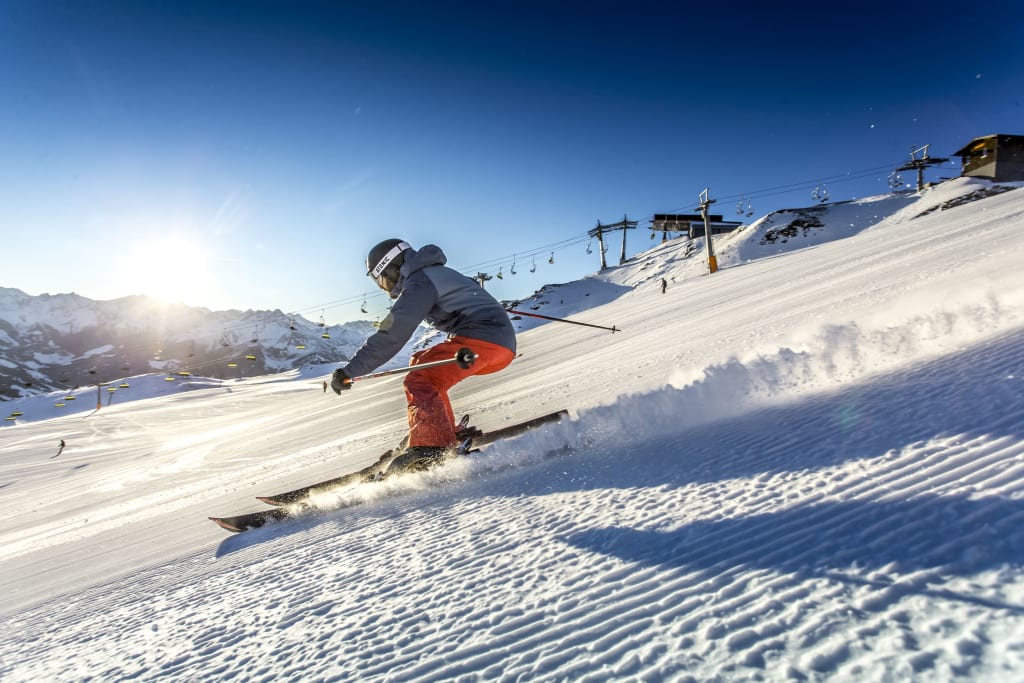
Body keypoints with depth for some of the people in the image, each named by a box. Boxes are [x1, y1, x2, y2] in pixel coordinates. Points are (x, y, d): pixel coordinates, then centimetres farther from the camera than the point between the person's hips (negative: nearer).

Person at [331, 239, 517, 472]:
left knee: (419, 382, -17)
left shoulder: (419, 282, -6)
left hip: (482, 339, -10)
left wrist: (349, 371, -14)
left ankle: (431, 451, -36)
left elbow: (391, 335, -15)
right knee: (421, 364, 21)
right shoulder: (438, 273, 24)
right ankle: (446, 437, 17)